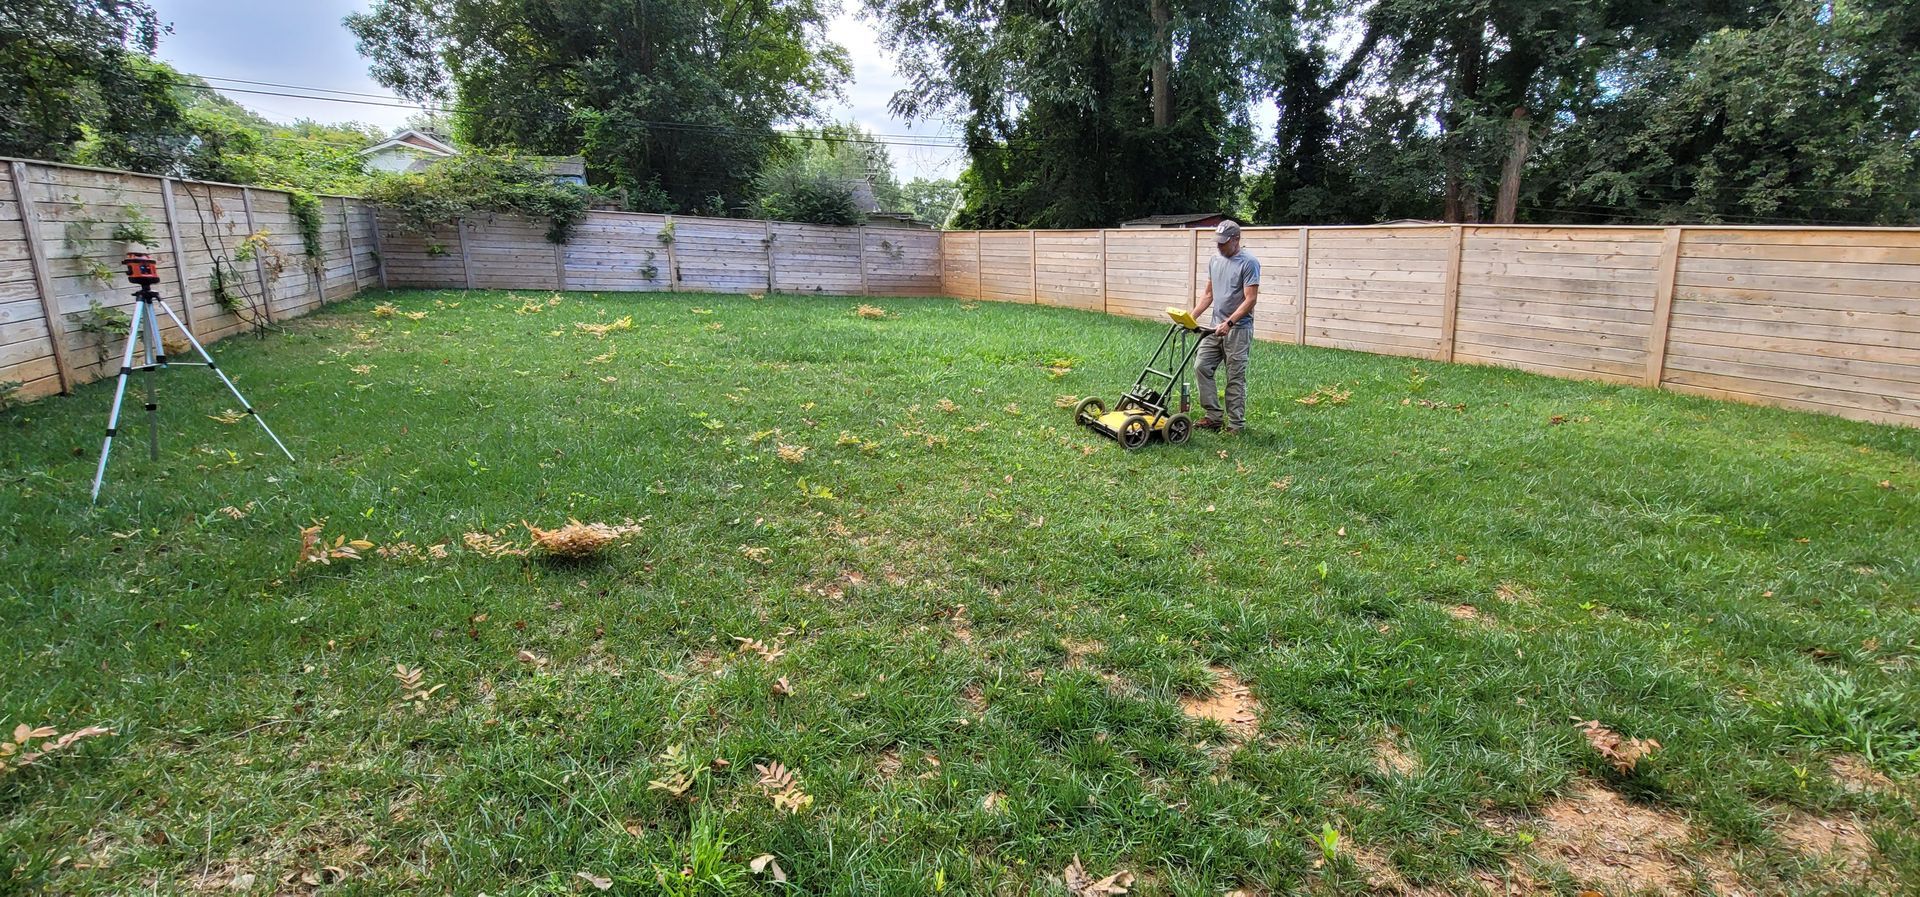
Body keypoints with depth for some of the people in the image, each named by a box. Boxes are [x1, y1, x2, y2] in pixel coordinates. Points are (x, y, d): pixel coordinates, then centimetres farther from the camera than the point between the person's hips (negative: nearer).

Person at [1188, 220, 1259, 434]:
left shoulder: (1248, 263, -11)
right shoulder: (1214, 261, 11)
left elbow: (1250, 299, -17)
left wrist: (1229, 323, -25)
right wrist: (1192, 316, 5)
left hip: (1238, 330, -7)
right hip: (1215, 327, 7)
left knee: (1235, 378, -1)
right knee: (1201, 367, 2)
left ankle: (1236, 424, 8)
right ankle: (1214, 416, 11)